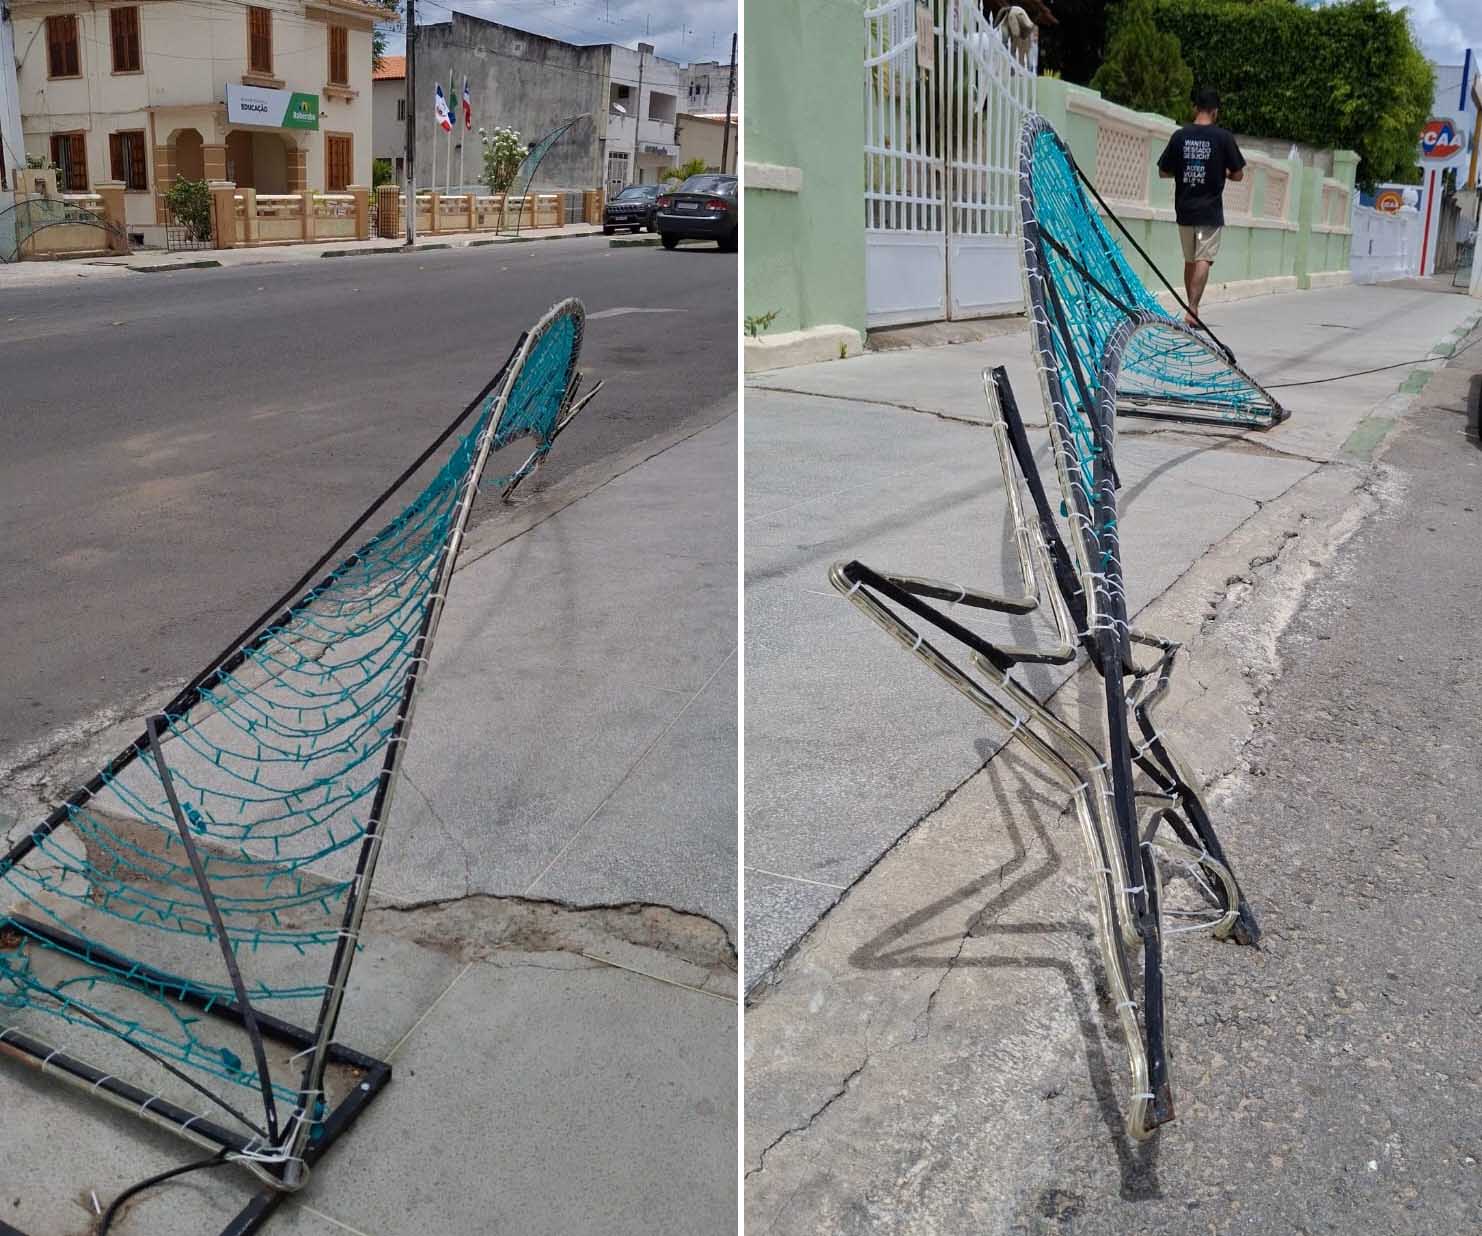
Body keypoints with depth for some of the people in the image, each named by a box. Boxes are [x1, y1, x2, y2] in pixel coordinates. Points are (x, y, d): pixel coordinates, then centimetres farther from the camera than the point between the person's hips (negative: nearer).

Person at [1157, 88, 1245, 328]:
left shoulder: (1180, 136, 1)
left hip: (1184, 209, 3)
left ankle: (1192, 309, 20)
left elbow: (1163, 172, 6)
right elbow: (1238, 174, 0)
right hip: (1210, 211, -3)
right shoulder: (1223, 137, -5)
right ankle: (1192, 310, -19)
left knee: (1190, 261, 14)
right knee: (1203, 260, -6)